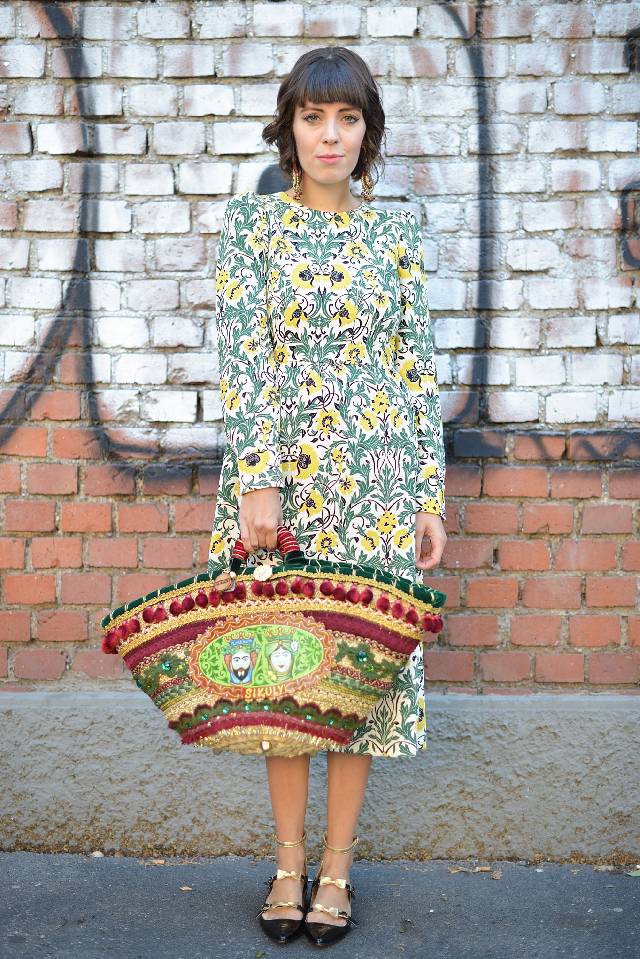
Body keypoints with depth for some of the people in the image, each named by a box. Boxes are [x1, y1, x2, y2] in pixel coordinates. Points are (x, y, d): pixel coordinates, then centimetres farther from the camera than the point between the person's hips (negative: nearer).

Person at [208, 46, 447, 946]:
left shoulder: (397, 230, 7)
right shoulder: (250, 219, 2)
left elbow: (418, 367, 6)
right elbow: (241, 355, -7)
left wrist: (431, 494, 2)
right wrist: (258, 481, -16)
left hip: (376, 479, 1)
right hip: (277, 470, -1)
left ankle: (337, 868, 18)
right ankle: (289, 861, 21)